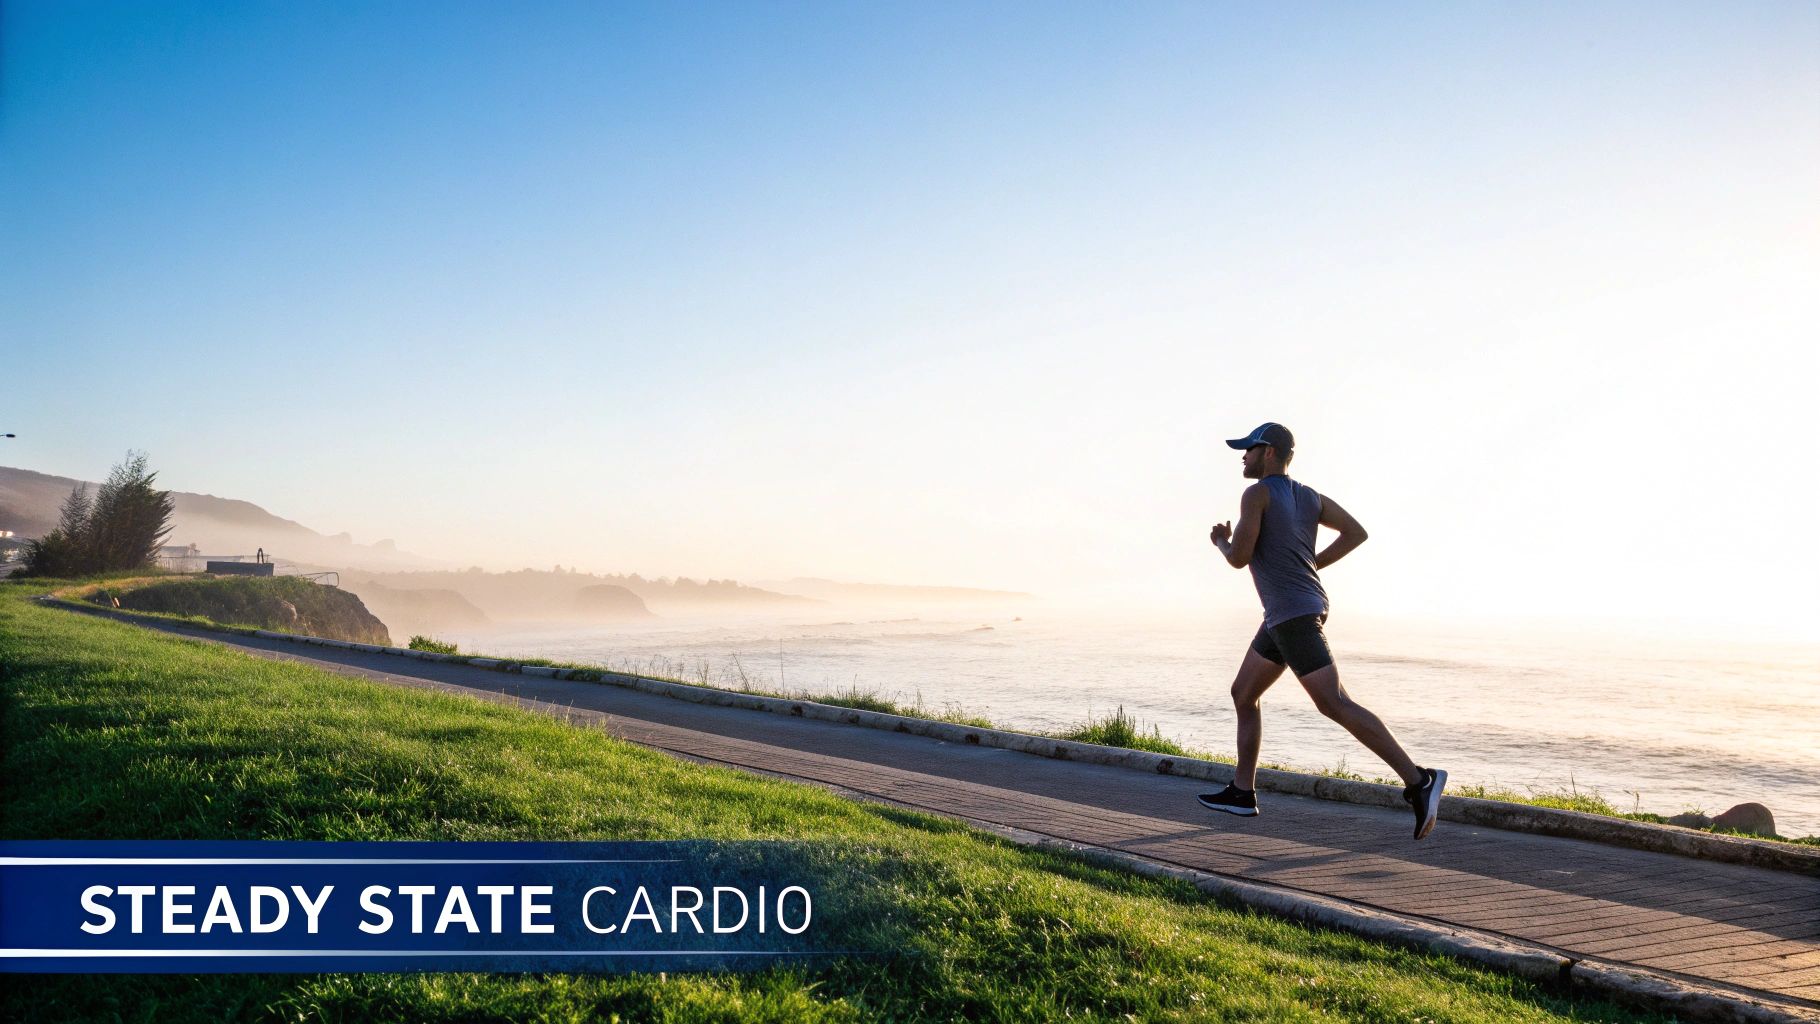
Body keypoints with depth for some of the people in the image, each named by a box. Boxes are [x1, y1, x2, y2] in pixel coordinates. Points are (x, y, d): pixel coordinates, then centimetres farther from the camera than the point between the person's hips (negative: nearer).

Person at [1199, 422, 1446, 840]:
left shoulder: (1257, 493, -12)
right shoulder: (1307, 494, 13)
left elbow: (1239, 558, -17)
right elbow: (1356, 532, 14)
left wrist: (1221, 541, 7)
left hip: (1294, 616, -10)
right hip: (1285, 616, 10)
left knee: (1335, 705, -13)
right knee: (1242, 694, 15)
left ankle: (1418, 781, -14)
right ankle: (1242, 792, 19)